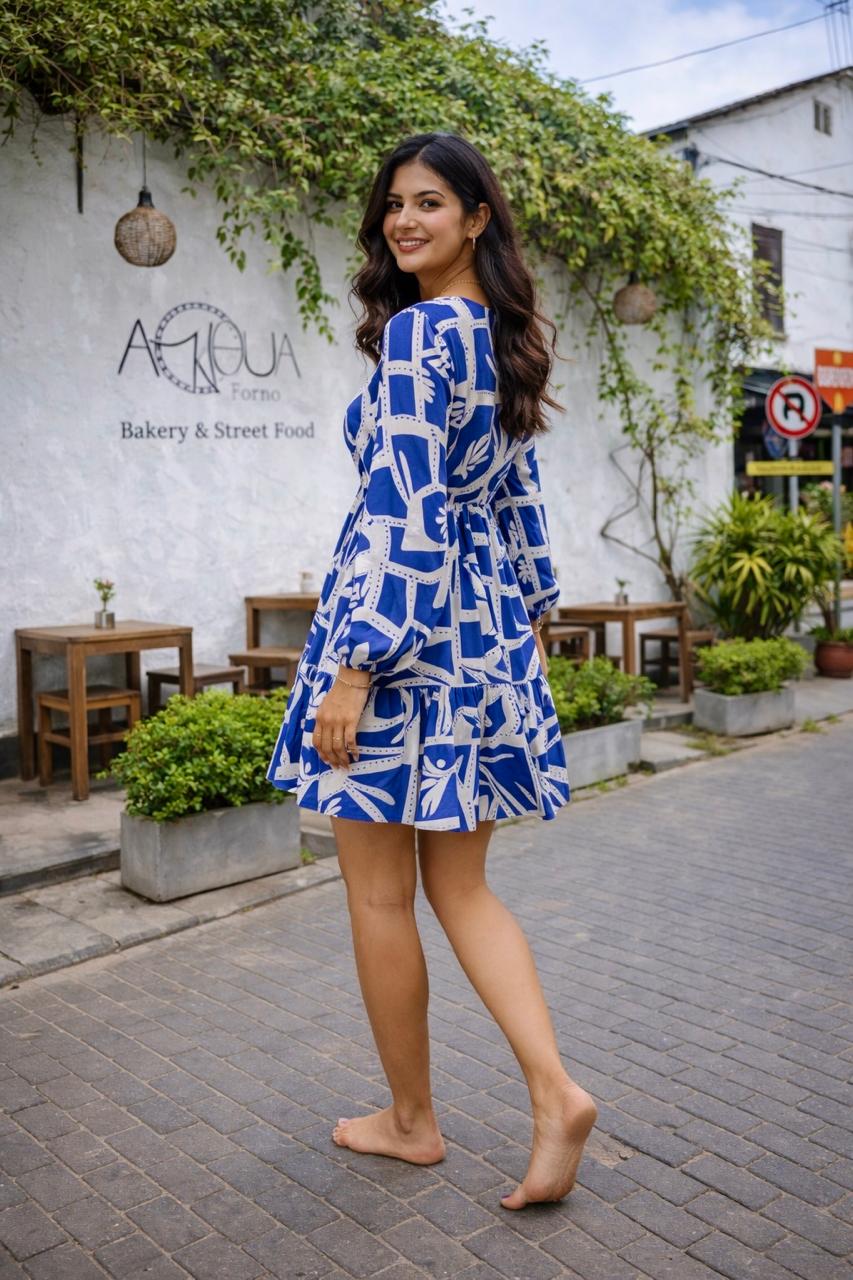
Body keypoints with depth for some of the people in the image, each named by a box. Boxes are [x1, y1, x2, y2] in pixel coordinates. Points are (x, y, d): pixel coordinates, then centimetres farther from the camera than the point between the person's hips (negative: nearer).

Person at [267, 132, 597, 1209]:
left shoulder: (417, 331, -12)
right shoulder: (503, 335, 15)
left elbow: (404, 509, -20)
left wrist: (356, 667, -21)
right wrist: (531, 616, 26)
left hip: (403, 619, -9)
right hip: (487, 624, 9)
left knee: (379, 895, 7)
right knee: (460, 887, 15)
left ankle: (410, 1120, 23)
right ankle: (555, 1093, 7)